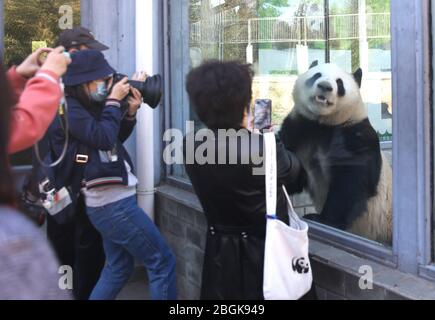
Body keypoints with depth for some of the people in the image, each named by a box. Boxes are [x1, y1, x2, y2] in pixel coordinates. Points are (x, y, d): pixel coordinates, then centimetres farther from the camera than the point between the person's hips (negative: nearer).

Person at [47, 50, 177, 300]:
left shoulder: (88, 106, 14)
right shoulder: (69, 109, -13)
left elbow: (116, 138, 20)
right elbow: (103, 138, -23)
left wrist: (130, 112, 4)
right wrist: (114, 101, -12)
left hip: (110, 200, 10)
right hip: (113, 202, -10)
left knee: (119, 267, 20)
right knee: (162, 262, -4)